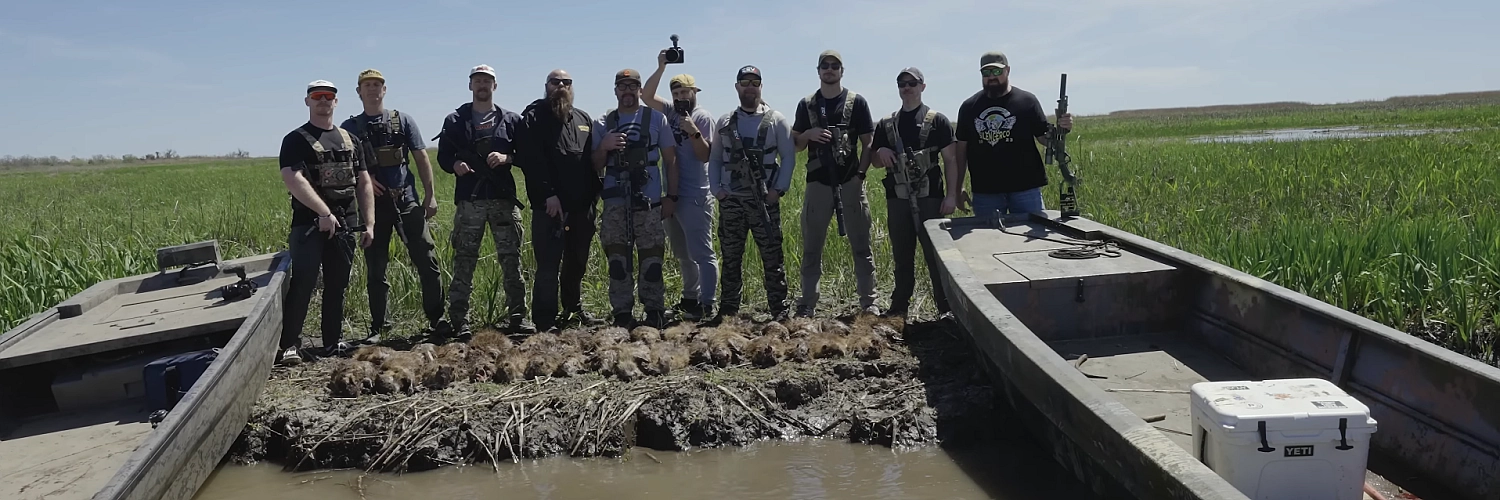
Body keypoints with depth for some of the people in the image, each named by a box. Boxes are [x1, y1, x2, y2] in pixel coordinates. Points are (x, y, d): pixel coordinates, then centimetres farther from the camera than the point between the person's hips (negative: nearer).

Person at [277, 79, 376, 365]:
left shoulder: (350, 140, 15)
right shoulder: (296, 140, -1)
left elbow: (363, 184, 14)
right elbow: (292, 179, -16)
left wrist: (369, 224, 6)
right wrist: (324, 213, -22)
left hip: (344, 224, 5)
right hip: (309, 223, -5)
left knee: (337, 285, 10)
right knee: (302, 283, -11)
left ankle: (333, 342, 18)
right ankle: (288, 345, -7)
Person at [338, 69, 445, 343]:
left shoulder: (403, 120, 7)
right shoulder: (350, 127, 9)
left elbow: (421, 158, 6)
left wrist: (430, 195, -1)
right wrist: (364, 179, -10)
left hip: (407, 201, -1)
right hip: (373, 205, 1)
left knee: (427, 261, -4)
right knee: (375, 269, 7)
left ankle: (437, 319, 8)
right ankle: (377, 327, 17)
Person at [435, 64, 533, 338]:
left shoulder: (511, 120, 12)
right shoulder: (455, 120, 11)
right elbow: (443, 156, 10)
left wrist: (507, 157, -10)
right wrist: (455, 165, -11)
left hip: (504, 199, 1)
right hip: (469, 200, 0)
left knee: (511, 259, 2)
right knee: (463, 262, 0)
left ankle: (517, 316, 10)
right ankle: (459, 321, 4)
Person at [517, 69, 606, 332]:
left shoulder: (583, 119, 18)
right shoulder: (534, 117, 0)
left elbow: (593, 159, 19)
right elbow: (531, 160, -11)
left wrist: (594, 194, 9)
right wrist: (548, 194, -19)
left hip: (582, 205, 6)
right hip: (550, 204, -6)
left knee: (577, 262, 15)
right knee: (548, 264, -6)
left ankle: (574, 310, 29)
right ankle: (545, 322, -2)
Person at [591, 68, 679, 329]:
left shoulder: (656, 119, 9)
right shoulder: (603, 124, 12)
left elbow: (670, 160, 9)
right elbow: (596, 167, 12)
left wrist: (671, 196, 2)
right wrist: (603, 146, -7)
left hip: (649, 201, -2)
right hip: (615, 203, 2)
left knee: (651, 258, -3)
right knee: (617, 259, 2)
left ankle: (655, 313, 5)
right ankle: (622, 315, 8)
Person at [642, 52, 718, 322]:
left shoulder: (703, 118, -5)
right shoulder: (671, 112, 12)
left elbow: (705, 155, -10)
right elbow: (646, 95, 2)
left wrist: (694, 132, -24)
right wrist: (660, 68, -6)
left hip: (695, 197, -7)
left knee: (701, 252, -8)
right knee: (682, 253, 16)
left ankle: (706, 305, -7)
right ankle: (690, 298, 27)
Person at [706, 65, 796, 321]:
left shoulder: (776, 120, 3)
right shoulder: (724, 122, 10)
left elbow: (788, 157, 2)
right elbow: (715, 159, 14)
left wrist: (779, 189, -9)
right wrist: (716, 189, 1)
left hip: (765, 201, -3)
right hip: (730, 201, 3)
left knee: (772, 256, -2)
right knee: (730, 257, 8)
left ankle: (779, 309, 4)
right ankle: (728, 309, 17)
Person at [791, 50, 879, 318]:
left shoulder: (857, 102, 4)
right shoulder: (806, 104, 10)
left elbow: (868, 143, 3)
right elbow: (796, 145, 13)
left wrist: (860, 174, -9)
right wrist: (809, 134, -8)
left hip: (850, 182, -2)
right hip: (817, 183, 2)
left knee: (861, 246, 1)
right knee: (811, 248, 5)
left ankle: (869, 302, 8)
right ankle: (808, 304, 11)